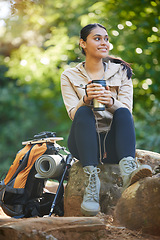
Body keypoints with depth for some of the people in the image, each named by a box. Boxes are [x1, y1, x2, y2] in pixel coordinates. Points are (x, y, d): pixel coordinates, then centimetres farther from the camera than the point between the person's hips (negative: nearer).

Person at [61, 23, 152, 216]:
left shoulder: (120, 71, 11)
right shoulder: (70, 76, 9)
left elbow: (127, 109, -1)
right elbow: (74, 113, -3)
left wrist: (111, 103, -24)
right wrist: (86, 99, -26)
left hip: (113, 143, 1)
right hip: (84, 143, -1)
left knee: (122, 112, -28)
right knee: (84, 112, -30)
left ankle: (128, 169, -53)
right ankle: (92, 181, -46)